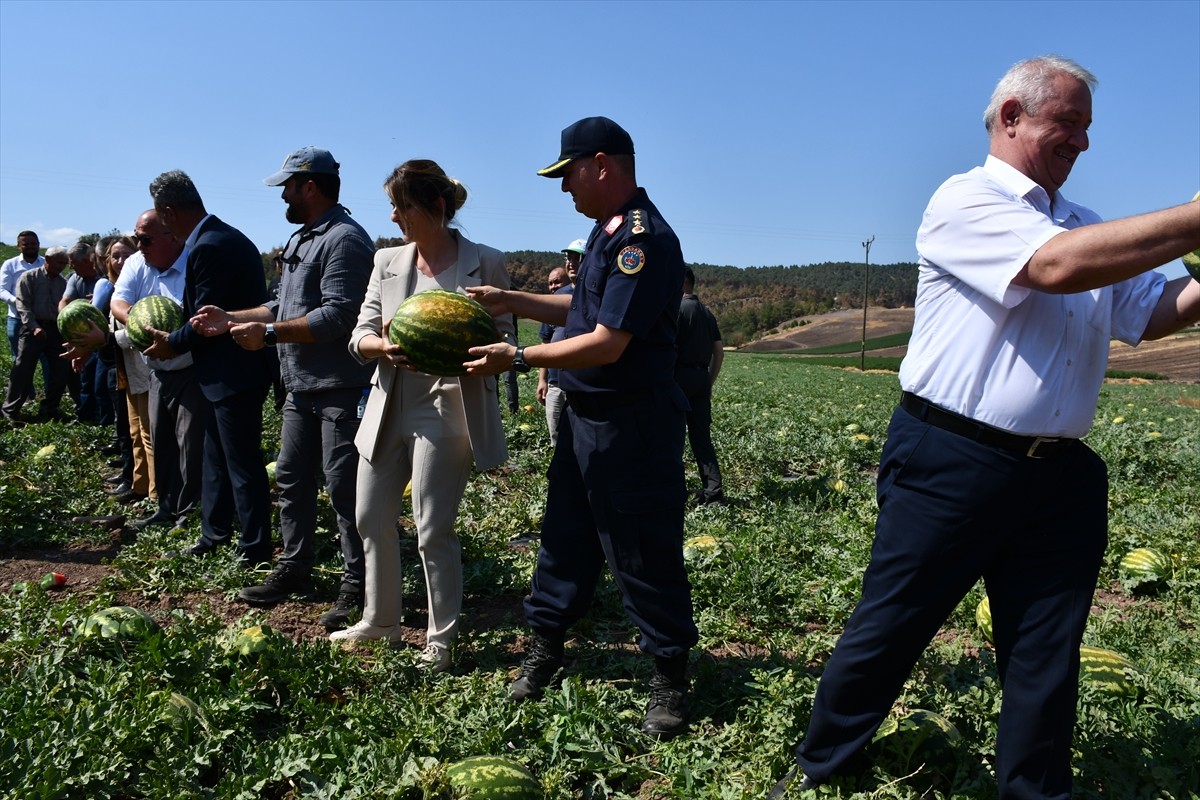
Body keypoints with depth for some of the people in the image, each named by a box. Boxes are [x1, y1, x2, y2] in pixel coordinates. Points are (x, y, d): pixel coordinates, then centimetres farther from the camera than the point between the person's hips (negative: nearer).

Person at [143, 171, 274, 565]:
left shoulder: (207, 247, -20)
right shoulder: (227, 236, 11)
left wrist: (172, 343, -4)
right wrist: (178, 336, 13)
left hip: (232, 373, -11)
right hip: (231, 370, 11)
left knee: (243, 465, 0)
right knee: (216, 458, 20)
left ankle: (255, 549, 12)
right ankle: (214, 535, 33)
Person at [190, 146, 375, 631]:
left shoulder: (344, 240, -14)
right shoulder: (302, 239, 19)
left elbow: (338, 316, -24)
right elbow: (285, 306, 23)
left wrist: (268, 333, -19)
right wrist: (232, 320, 13)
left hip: (340, 390, -10)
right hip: (302, 387, 10)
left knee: (344, 488, -4)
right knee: (292, 480, 16)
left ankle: (357, 587, 7)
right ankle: (293, 570, 29)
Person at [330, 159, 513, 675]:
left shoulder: (485, 263, -4)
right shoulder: (388, 261, 10)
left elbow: (503, 340, -3)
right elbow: (360, 335, 5)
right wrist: (385, 346, -18)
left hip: (445, 409, -6)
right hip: (387, 407, 6)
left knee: (433, 531, -2)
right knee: (371, 519, 15)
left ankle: (440, 641, 17)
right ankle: (381, 621, 35)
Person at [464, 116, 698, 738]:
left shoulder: (644, 238, -20)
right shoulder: (610, 230, 12)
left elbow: (607, 343, -24)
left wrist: (519, 358, -18)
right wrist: (514, 302, 13)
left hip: (631, 426, -10)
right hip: (584, 414, 10)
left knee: (643, 555, 2)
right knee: (565, 535, 18)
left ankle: (670, 677, 20)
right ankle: (544, 645, 33)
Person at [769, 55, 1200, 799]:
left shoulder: (1083, 224, 18)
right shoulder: (967, 202, -7)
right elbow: (1057, 266, -22)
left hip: (1062, 476, 7)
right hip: (952, 464, -7)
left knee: (1048, 659, 14)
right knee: (889, 630, 6)